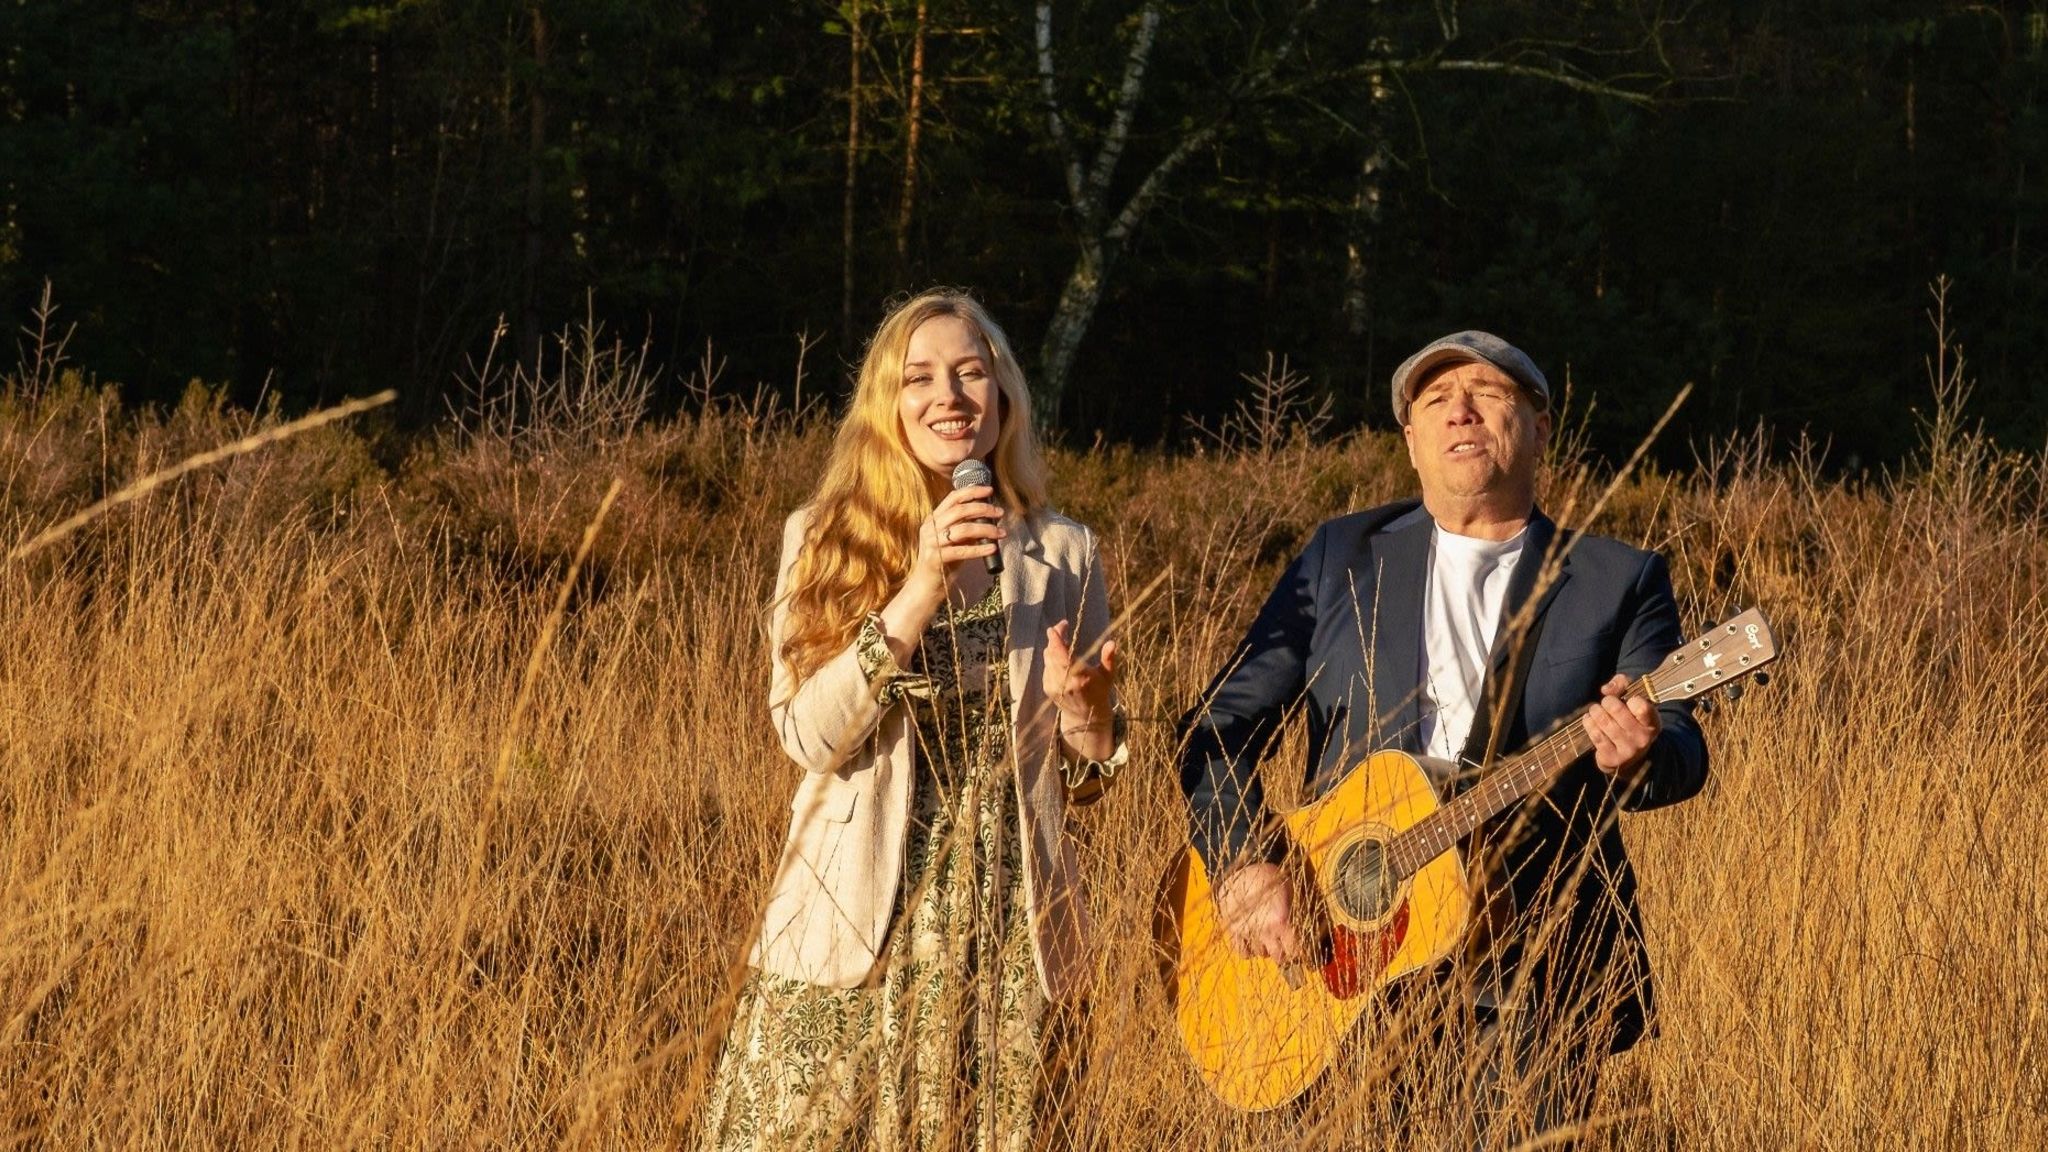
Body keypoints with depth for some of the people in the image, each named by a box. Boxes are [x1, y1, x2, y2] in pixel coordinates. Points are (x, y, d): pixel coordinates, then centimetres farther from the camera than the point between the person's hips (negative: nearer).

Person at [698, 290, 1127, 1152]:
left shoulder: (1063, 555, 6)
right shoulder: (824, 540, 2)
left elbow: (1084, 782, 10)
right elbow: (808, 736, -10)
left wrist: (1084, 704, -12)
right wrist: (920, 592, -17)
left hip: (1007, 930, 1)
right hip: (856, 931, -1)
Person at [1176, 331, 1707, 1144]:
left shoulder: (1620, 582, 5)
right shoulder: (1344, 557, 10)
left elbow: (1682, 755, -7)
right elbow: (1221, 722, 6)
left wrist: (1639, 752, -32)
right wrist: (1241, 865, -12)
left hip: (1535, 963, -1)